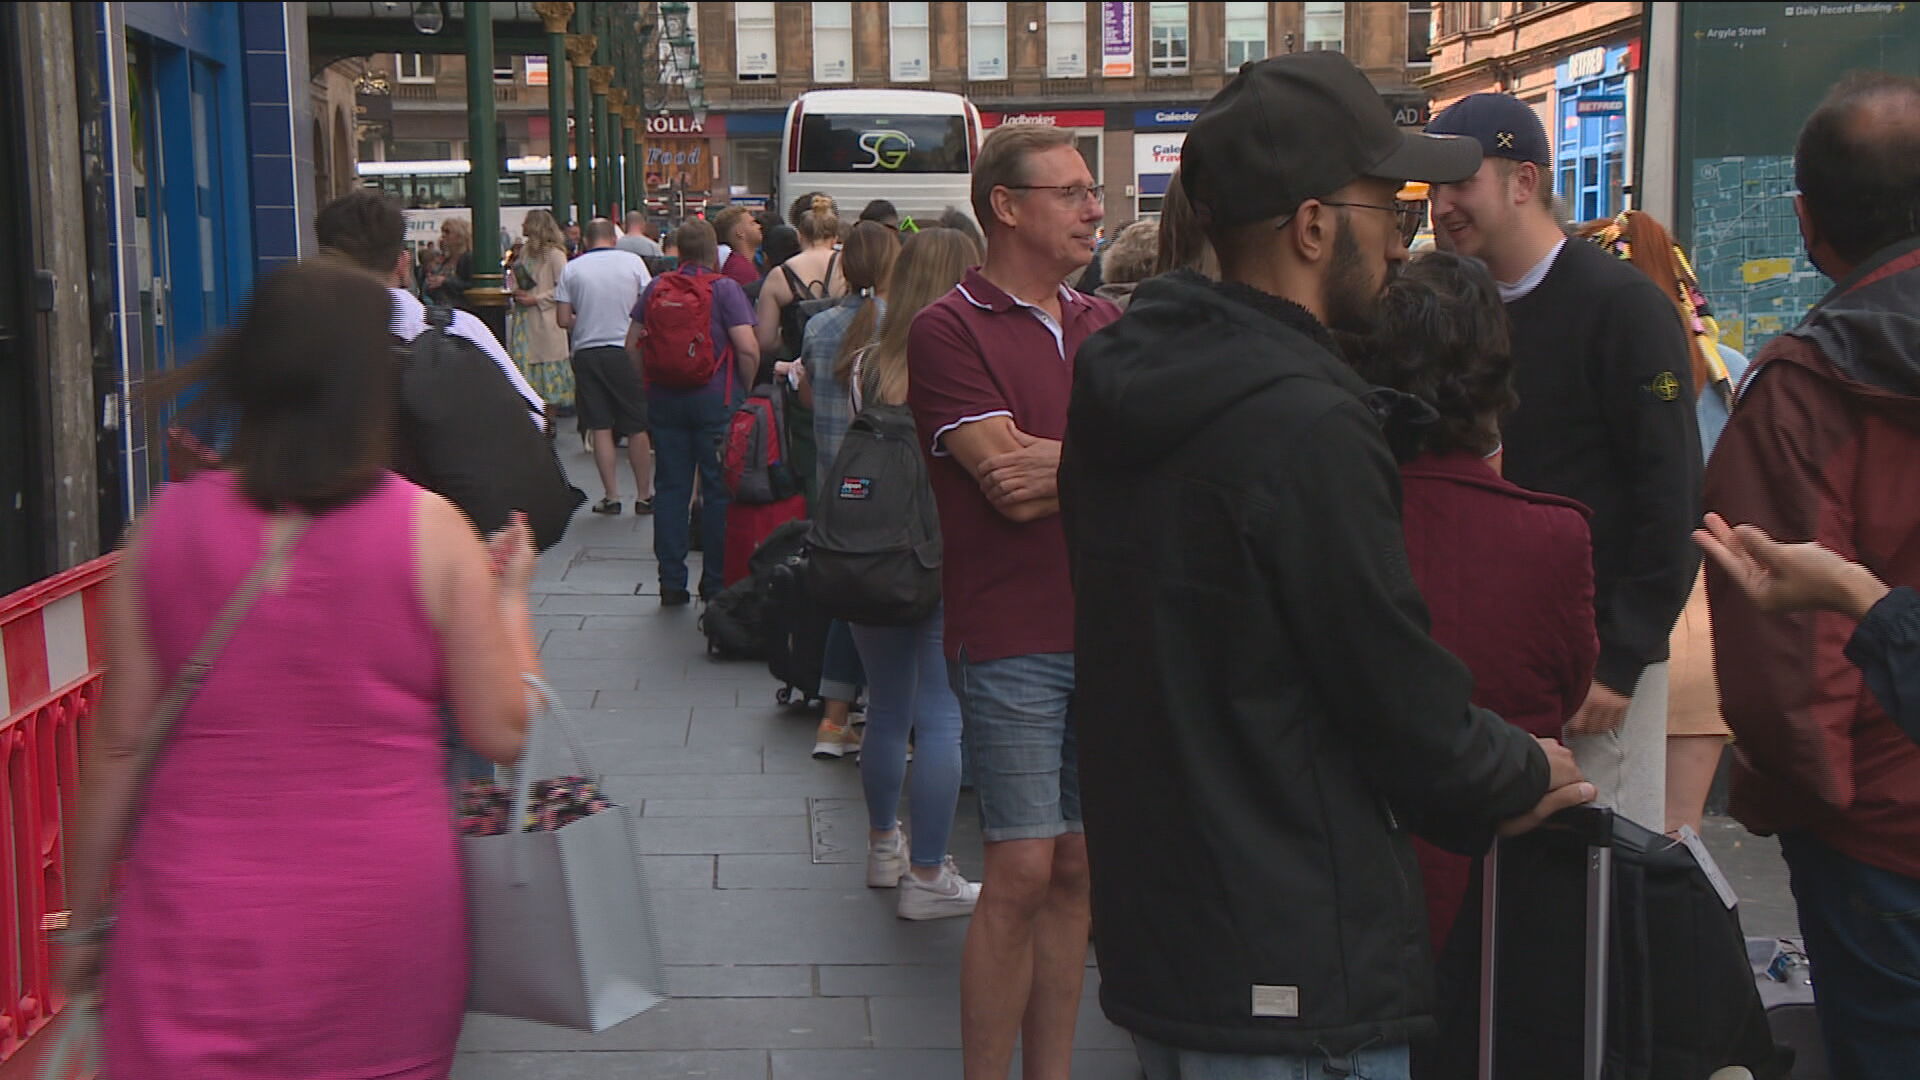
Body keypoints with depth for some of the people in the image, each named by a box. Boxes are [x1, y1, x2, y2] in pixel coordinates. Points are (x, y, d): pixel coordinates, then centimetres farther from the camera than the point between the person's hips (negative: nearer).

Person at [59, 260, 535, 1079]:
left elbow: (120, 743, 0)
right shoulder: (430, 531, -8)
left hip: (198, 919, 1)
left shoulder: (167, 526, -3)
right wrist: (509, 595, 12)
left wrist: (86, 914, 12)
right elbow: (502, 732, -4)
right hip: (383, 912, -1)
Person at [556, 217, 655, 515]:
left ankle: (611, 497, 8)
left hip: (586, 353, 1)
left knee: (600, 428, 6)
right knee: (638, 427, 7)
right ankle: (644, 496, 12)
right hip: (626, 350, -1)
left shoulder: (571, 269, 0)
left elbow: (564, 319, 1)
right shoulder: (633, 262, -3)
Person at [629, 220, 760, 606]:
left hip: (665, 399, 4)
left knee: (670, 488, 8)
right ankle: (715, 584, 9)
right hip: (716, 399, -4)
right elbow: (748, 348, -16)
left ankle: (671, 584, 9)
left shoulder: (656, 288, 4)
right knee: (719, 489, 5)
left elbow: (632, 345, 7)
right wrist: (747, 389, -2)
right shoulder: (725, 288, -9)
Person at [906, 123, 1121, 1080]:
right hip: (1014, 634, -6)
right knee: (1022, 872, -6)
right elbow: (1013, 485, -16)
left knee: (1074, 868, 10)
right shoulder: (949, 330, -6)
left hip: (1109, 624, 6)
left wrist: (1067, 468, -14)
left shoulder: (1103, 324, 13)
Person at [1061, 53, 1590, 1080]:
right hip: (1289, 975, -9)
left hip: (1150, 931, 9)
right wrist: (1524, 777, 5)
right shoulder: (1303, 425, -23)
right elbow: (1401, 699, -17)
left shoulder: (1124, 383, 5)